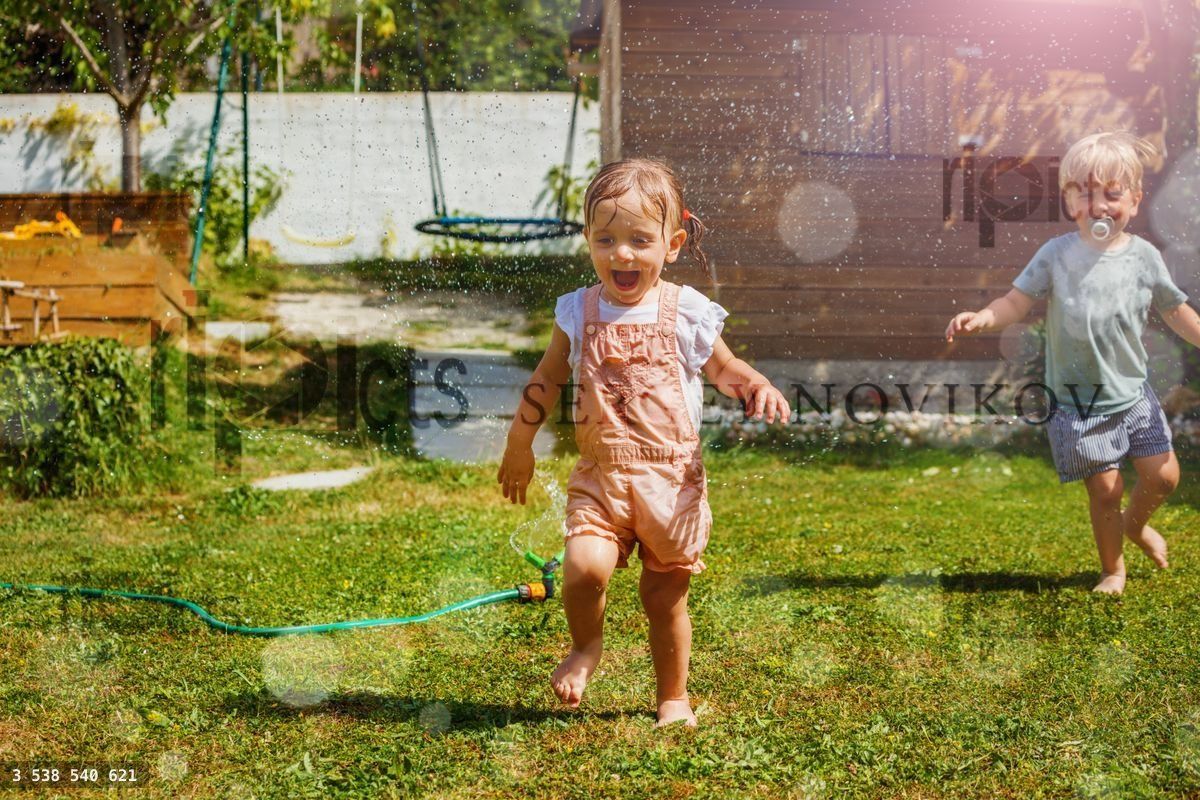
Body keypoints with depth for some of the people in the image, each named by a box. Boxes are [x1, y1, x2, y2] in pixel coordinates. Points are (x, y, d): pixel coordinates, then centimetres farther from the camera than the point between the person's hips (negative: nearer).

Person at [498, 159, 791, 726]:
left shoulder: (685, 313, -2)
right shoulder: (578, 312, 2)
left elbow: (723, 369, 12)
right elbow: (547, 379, 15)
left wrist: (759, 388, -9)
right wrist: (519, 444, 19)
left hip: (671, 480, 0)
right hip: (599, 477, 0)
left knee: (665, 594, 8)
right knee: (584, 567, -22)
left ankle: (673, 697, 30)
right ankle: (585, 647, 11)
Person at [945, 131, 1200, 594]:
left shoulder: (1143, 257, -3)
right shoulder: (1057, 255, -10)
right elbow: (1017, 301, -11)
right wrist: (982, 319, -29)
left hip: (1133, 393, 3)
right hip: (1077, 402, -3)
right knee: (1105, 489, 1)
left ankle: (1136, 523, 40)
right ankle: (1112, 568, 26)